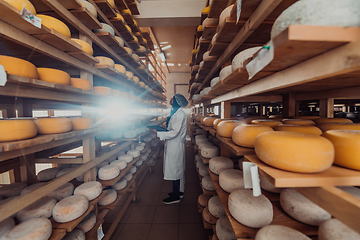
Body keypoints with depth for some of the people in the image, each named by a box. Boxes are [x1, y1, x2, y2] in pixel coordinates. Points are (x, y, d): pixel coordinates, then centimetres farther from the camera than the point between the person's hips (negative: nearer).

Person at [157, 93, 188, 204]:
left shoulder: (180, 114, -20)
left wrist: (158, 134, -23)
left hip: (175, 146, -10)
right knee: (177, 170, 20)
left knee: (175, 171, 3)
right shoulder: (175, 112, 11)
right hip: (173, 145, 10)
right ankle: (179, 191, 36)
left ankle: (175, 196, 20)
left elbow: (174, 133, -25)